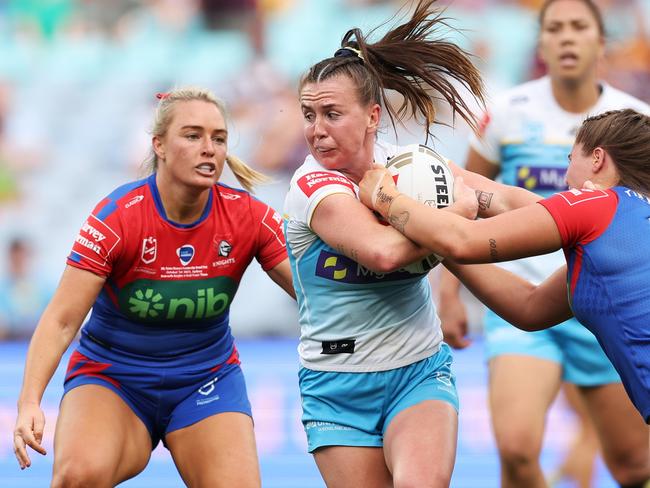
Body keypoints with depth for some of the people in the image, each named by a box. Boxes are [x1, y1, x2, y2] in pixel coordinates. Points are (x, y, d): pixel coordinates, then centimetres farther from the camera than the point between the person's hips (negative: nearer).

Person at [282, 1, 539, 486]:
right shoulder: (313, 187, -16)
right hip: (338, 387, -1)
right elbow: (382, 251, -33)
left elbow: (511, 201, 4)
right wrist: (461, 207, -21)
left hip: (420, 373, 1)